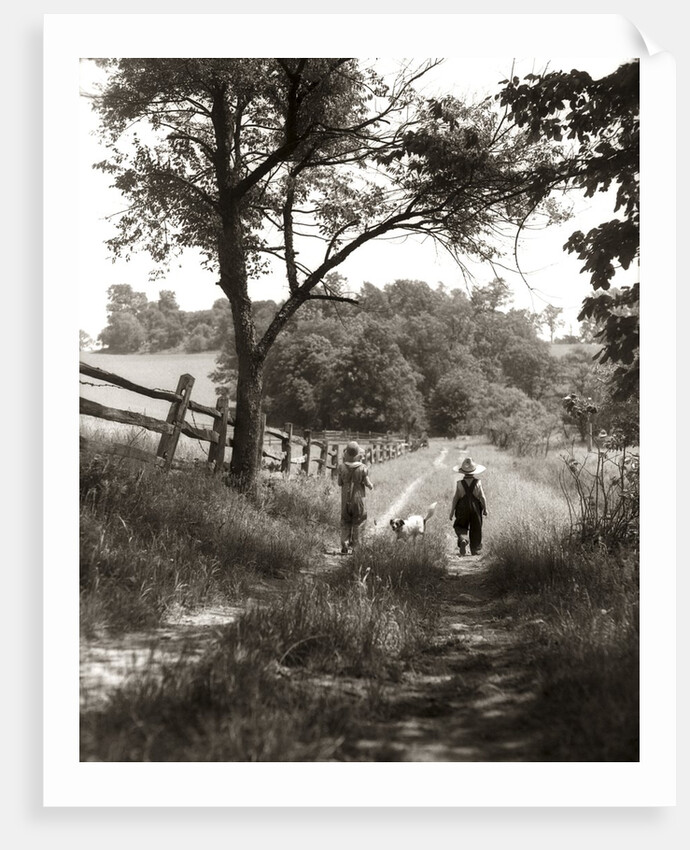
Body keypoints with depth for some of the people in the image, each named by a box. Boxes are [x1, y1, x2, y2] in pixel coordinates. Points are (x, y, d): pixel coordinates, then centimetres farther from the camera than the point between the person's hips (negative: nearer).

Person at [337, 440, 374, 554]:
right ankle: (355, 546, 10)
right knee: (358, 523, 10)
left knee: (345, 523, 13)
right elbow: (367, 483, -8)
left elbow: (339, 483, 0)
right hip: (358, 498, -2)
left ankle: (344, 545, 6)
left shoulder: (342, 467, -8)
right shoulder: (362, 468, -13)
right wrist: (371, 486, 12)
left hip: (345, 498, 2)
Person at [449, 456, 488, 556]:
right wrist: (485, 509, 8)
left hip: (462, 507, 0)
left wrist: (452, 512, 4)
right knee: (475, 529, 13)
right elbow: (482, 497, -5)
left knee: (460, 526, 14)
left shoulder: (459, 483, -8)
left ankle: (462, 539, -16)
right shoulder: (477, 482, -8)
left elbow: (455, 498, -4)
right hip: (475, 507, 0)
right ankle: (475, 549, 18)